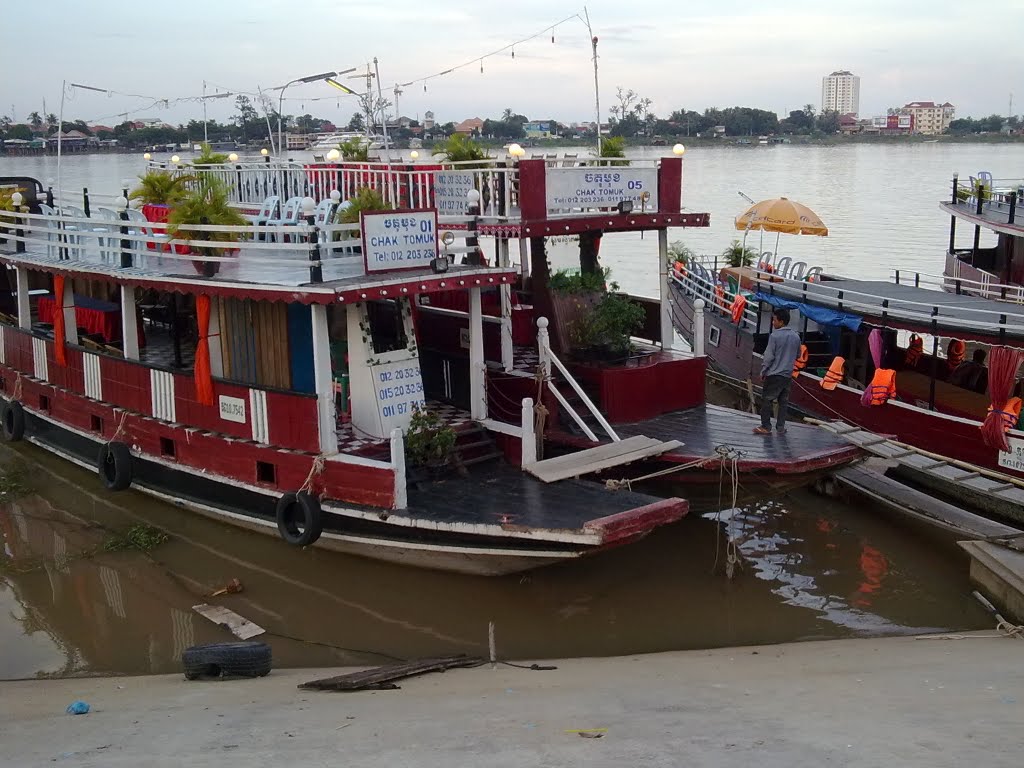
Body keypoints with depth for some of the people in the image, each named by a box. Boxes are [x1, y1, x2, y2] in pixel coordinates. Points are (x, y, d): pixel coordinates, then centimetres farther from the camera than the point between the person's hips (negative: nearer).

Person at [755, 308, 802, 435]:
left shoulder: (774, 336, -14)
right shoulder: (796, 336, 4)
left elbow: (768, 356, -13)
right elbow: (797, 355, 16)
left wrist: (763, 372, -4)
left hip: (774, 374, -6)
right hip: (788, 374, 6)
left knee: (766, 400, 3)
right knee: (783, 402, 10)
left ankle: (766, 427, 4)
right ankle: (781, 427, 13)